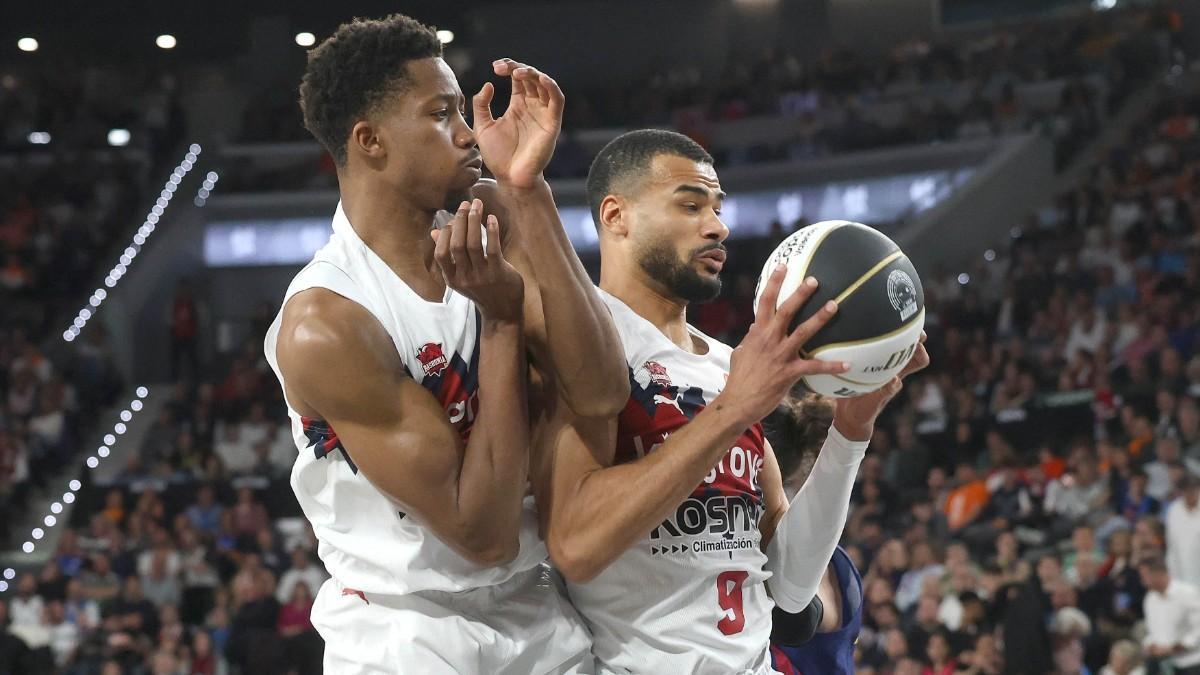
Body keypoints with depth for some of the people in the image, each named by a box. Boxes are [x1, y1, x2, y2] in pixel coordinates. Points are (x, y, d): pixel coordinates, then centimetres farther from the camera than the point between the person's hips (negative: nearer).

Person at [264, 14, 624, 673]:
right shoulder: (325, 322, -20)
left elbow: (599, 391, -17)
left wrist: (527, 194, -19)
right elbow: (484, 535, -21)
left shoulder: (490, 248, 0)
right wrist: (502, 318, -20)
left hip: (538, 620, 7)